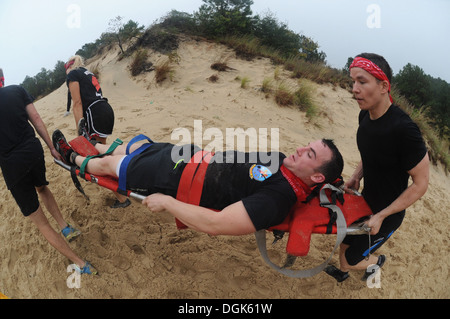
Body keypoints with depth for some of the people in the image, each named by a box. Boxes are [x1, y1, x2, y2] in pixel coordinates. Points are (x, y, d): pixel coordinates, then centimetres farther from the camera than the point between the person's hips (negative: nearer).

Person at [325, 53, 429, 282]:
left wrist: (380, 216, -20)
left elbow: (420, 184, -22)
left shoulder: (404, 129, -32)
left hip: (387, 215, -6)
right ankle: (342, 273, 54)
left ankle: (377, 262, 42)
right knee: (345, 247, 22)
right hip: (366, 202, 6)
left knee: (349, 260, 9)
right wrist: (357, 175, -7)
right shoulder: (365, 115, -7)